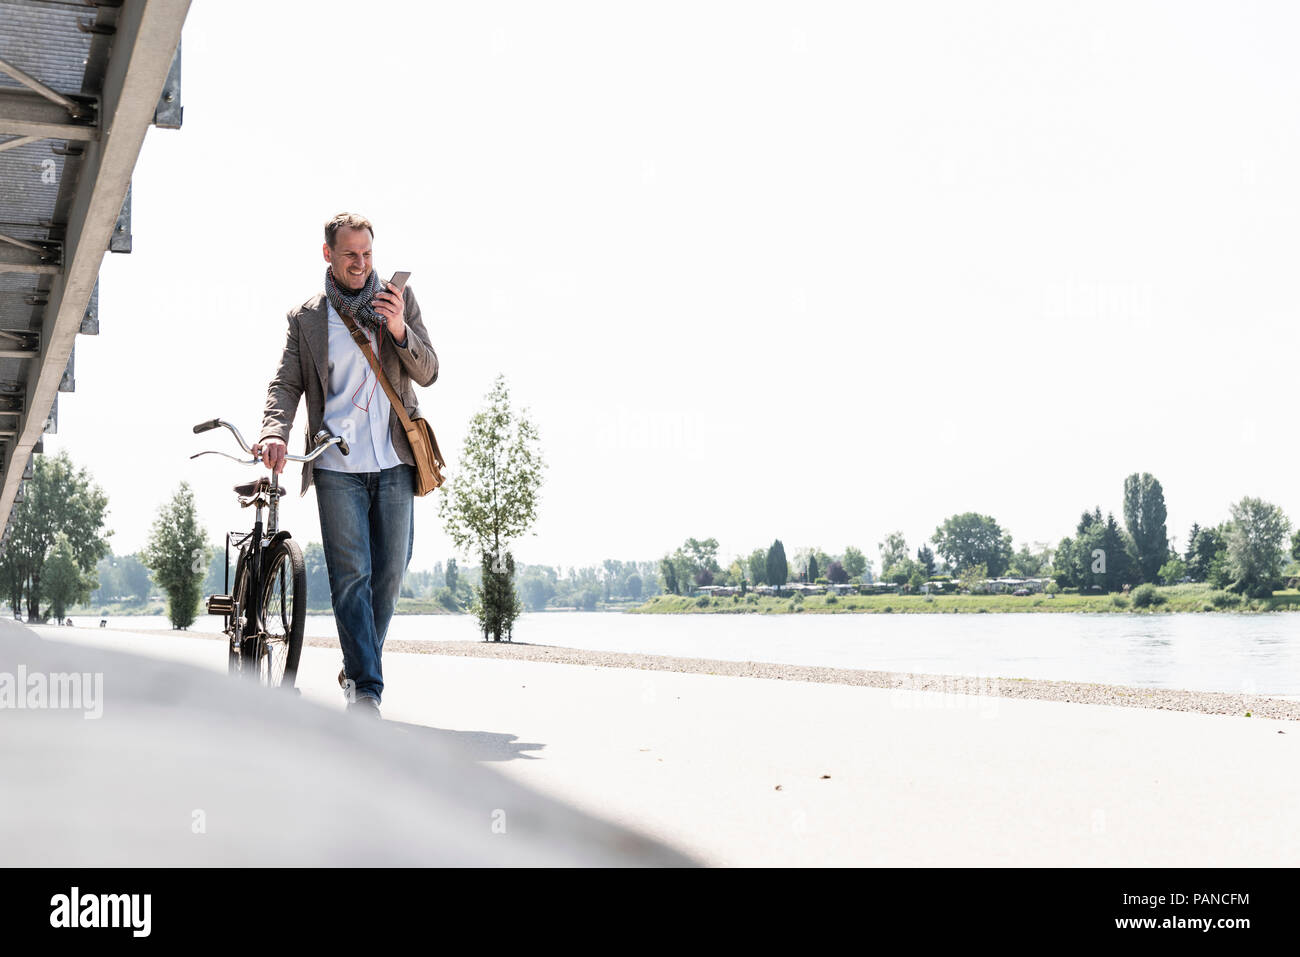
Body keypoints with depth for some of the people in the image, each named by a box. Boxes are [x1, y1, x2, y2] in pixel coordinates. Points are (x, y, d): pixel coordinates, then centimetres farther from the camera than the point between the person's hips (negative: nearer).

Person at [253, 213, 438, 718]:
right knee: (351, 575, -7)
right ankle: (365, 686, -5)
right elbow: (286, 384, 5)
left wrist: (399, 329, -13)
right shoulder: (305, 318, 9)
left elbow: (427, 372, 6)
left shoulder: (399, 299, 11)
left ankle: (359, 667, 26)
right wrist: (274, 432, -15)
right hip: (337, 467, -1)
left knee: (390, 571, 6)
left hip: (394, 463, 2)